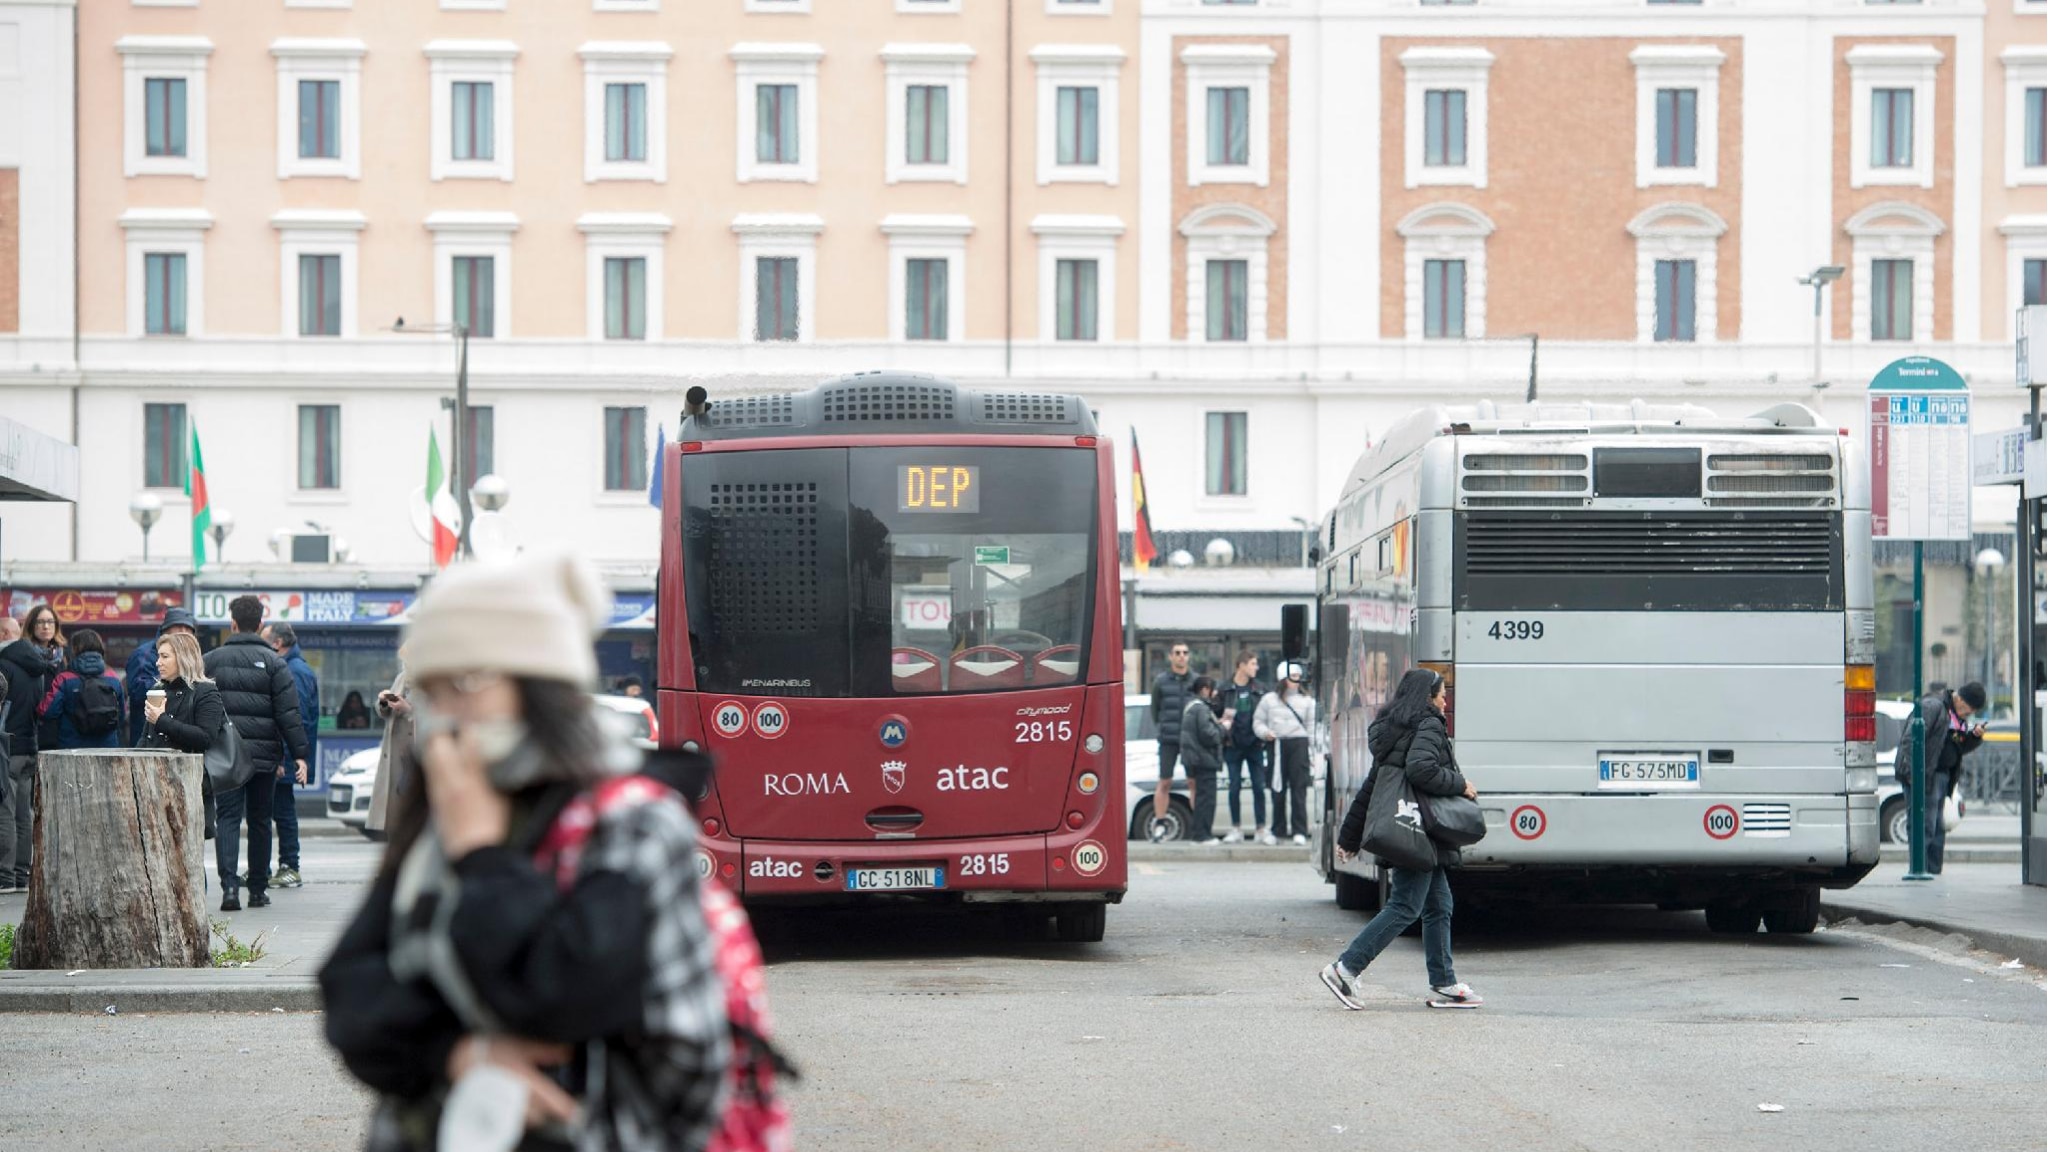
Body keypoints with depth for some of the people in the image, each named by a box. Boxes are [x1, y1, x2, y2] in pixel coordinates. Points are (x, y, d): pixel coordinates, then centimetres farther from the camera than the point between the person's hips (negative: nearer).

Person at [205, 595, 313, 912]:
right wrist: (299, 754, -4)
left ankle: (229, 885, -19)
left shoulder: (211, 660, 5)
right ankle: (258, 890, 16)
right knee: (260, 820, 11)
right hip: (263, 753, 0)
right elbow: (288, 712, -6)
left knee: (228, 818, 0)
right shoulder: (272, 662, -2)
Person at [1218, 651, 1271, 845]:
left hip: (1255, 745, 1)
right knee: (1234, 788, 2)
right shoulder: (1226, 689, 0)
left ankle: (1260, 829, 4)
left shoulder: (1259, 689, 6)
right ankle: (1236, 829, 11)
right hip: (1233, 745, -1)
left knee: (1259, 787, -1)